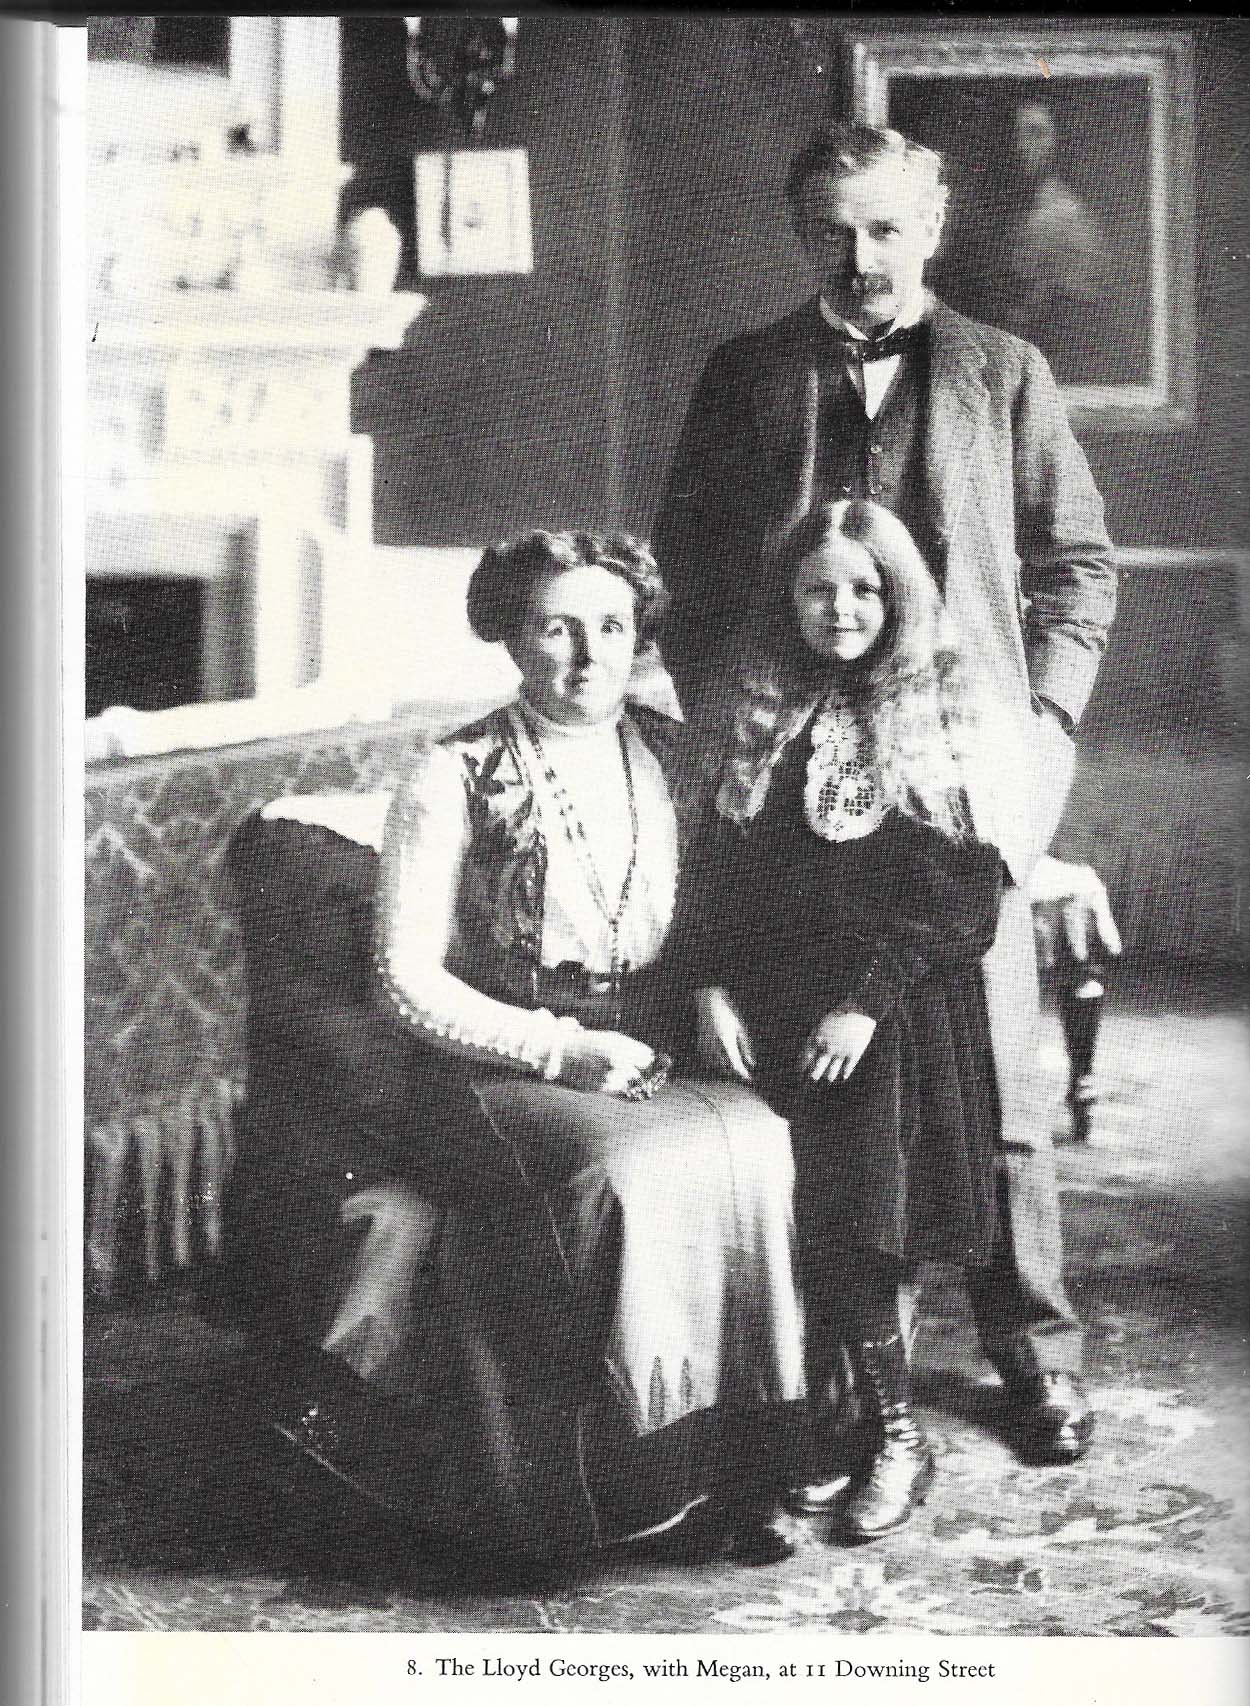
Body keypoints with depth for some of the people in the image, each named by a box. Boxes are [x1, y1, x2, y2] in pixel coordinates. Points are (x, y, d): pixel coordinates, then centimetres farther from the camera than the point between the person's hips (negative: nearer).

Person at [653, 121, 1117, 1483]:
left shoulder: (1002, 375, 9)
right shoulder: (743, 380, 12)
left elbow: (1078, 563, 12)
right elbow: (683, 564, 15)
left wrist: (1044, 715, 1)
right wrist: (724, 723, 5)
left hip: (963, 762, -1)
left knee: (992, 1074, 1)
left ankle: (1034, 1351, 12)